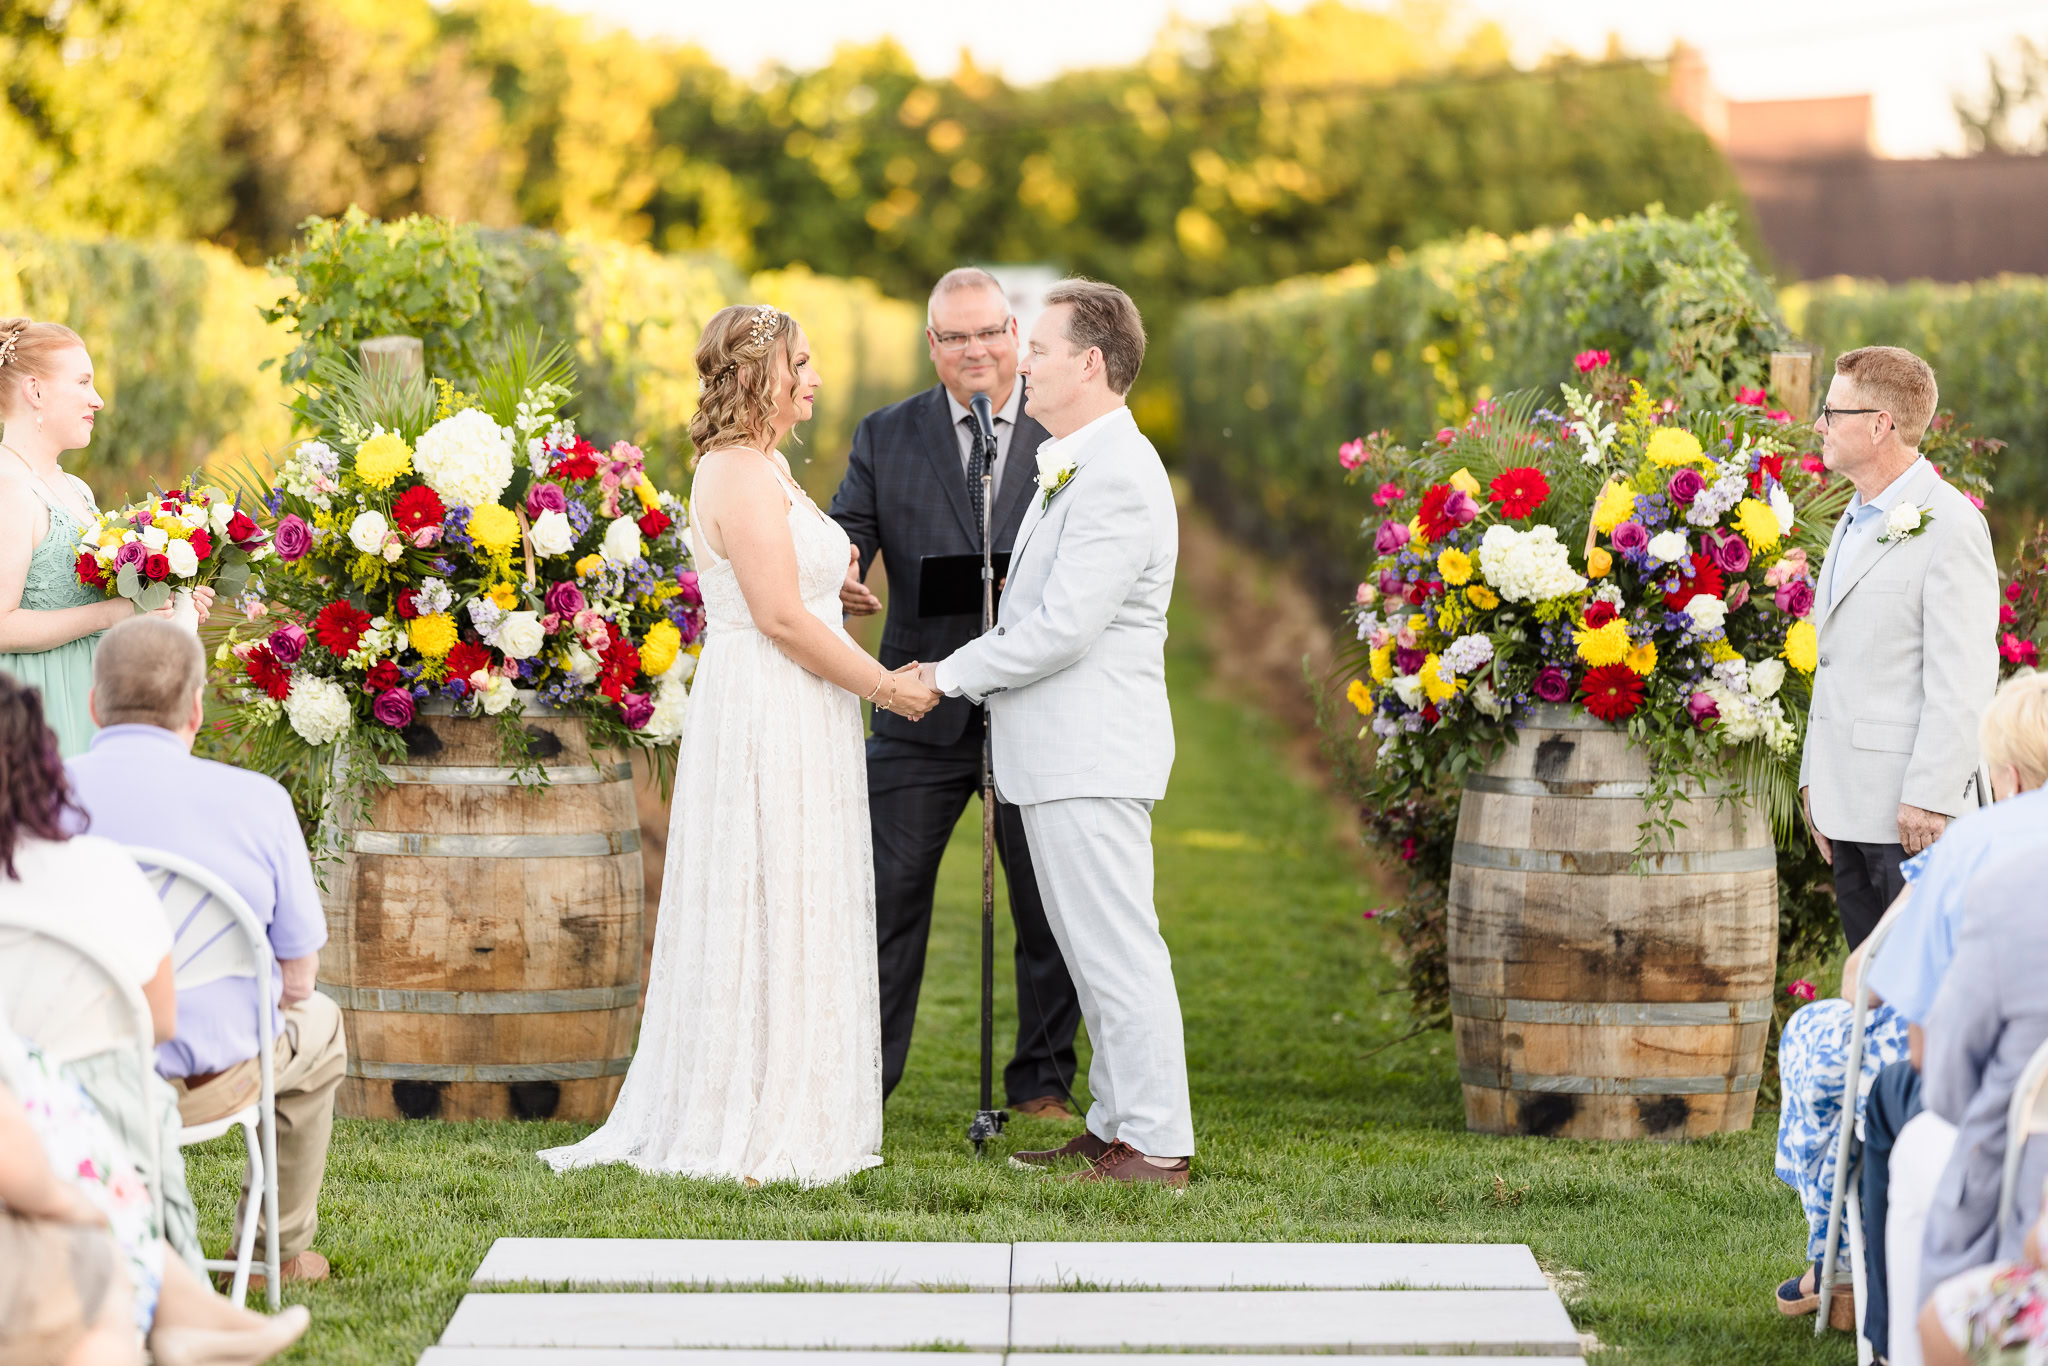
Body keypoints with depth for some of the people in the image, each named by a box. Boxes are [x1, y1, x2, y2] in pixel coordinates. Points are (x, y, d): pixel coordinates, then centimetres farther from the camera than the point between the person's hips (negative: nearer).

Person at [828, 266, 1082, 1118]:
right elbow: (847, 531, 0)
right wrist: (839, 577, -24)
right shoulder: (886, 438, 7)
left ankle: (1042, 1082, 20)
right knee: (887, 896, 2)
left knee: (1049, 907, 7)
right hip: (922, 712, 0)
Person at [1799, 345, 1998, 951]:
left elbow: (1962, 680, -17)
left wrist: (1930, 795, -20)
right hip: (1849, 808, 9)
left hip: (1911, 812, -9)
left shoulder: (1949, 525, -11)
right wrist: (1814, 779, 17)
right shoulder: (1855, 521, 18)